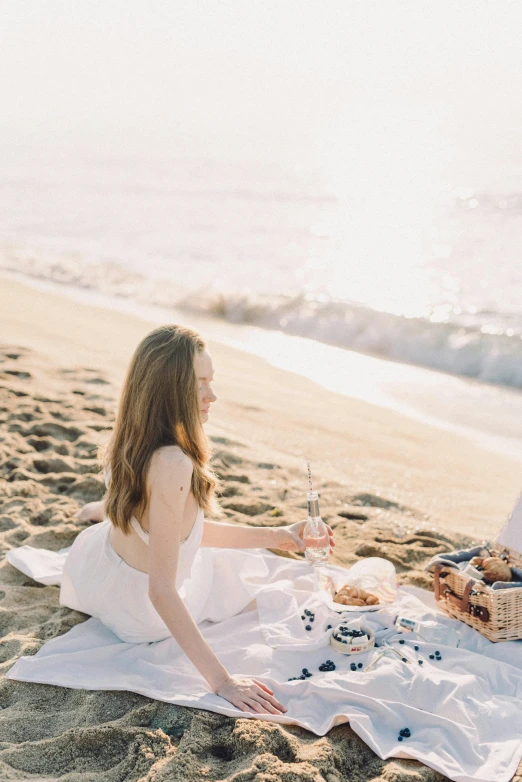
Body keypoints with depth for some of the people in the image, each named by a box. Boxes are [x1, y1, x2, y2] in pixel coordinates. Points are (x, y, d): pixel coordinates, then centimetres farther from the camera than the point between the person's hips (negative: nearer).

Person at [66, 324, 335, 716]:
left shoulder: (131, 443, -13)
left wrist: (276, 536, 1)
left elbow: (183, 529, -2)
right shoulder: (172, 464, -42)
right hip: (134, 616, -6)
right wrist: (221, 680, -34)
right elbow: (161, 591, -38)